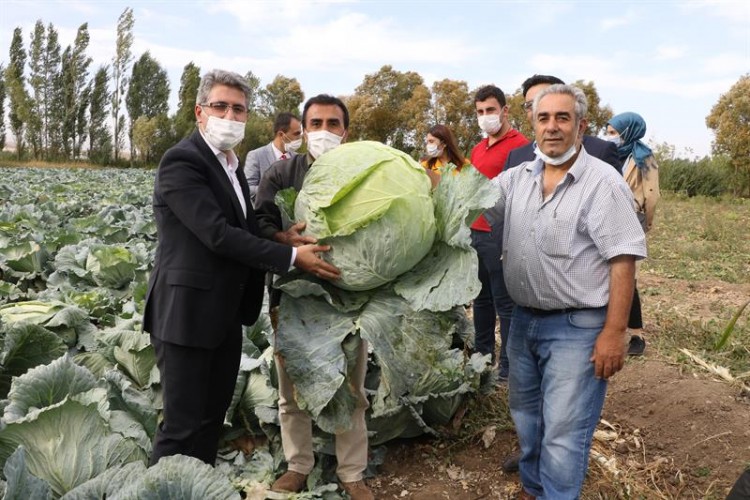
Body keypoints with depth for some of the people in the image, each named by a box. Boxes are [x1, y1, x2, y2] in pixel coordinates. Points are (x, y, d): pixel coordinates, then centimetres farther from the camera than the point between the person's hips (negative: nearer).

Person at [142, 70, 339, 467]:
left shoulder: (230, 164, 14)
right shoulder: (182, 161, -15)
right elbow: (219, 235, -23)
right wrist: (291, 256, -21)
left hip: (225, 315, 9)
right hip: (188, 314, -9)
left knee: (212, 418, 17)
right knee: (182, 426, 1)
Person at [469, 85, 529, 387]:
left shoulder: (519, 145, -9)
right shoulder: (477, 149, 17)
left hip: (500, 236, -8)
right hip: (476, 234, 8)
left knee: (505, 302, 1)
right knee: (481, 299, 17)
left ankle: (508, 367, 12)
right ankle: (482, 357, 30)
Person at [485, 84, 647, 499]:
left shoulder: (603, 182, -13)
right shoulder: (517, 177, 6)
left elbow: (623, 260, -15)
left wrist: (614, 332, -18)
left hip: (577, 327, -6)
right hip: (524, 320, 7)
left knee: (562, 432, -2)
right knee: (525, 414, 22)